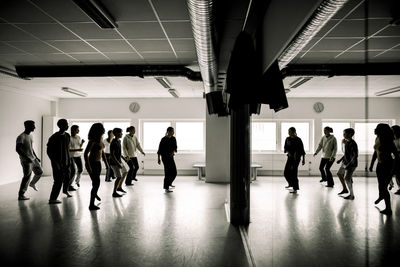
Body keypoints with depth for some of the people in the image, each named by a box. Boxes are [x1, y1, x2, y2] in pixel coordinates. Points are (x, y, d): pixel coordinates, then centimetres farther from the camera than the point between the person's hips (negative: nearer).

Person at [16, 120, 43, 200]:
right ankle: (21, 195, -1)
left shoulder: (30, 136, 12)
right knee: (27, 176, -9)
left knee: (39, 172, 16)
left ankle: (32, 184, 40)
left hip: (33, 159, 9)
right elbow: (17, 149, -22)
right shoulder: (21, 137, -16)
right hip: (26, 161, -8)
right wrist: (26, 158, -28)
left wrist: (36, 157, 18)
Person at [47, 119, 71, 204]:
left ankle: (65, 190, 47)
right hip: (58, 163, -7)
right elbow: (49, 151, -14)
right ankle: (52, 199, -3)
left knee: (67, 177, 21)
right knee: (58, 180, -10)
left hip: (66, 161, 7)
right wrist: (56, 163, -19)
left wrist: (69, 159, 13)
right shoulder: (54, 137, -16)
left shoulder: (67, 136, 5)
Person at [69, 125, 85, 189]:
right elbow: (68, 149, -17)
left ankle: (77, 181, 35)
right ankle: (69, 185, 0)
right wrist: (77, 150, -24)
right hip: (71, 156, -6)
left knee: (80, 169, 8)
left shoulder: (78, 137, 5)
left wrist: (82, 143, -4)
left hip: (78, 155, 6)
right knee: (73, 171, -12)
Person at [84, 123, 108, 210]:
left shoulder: (100, 138, 5)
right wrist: (88, 167, -25)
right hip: (92, 164, -8)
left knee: (96, 182, 27)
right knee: (96, 183, -8)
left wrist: (106, 162, 17)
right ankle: (91, 205, 1)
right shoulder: (93, 140, -21)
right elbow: (85, 154, -23)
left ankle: (95, 193, 55)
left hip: (98, 163, 8)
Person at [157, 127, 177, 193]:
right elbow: (159, 149, -8)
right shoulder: (163, 139, -12)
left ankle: (169, 183, 37)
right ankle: (166, 188, -6)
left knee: (174, 172, 13)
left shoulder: (173, 139, 6)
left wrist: (173, 151, -20)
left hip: (171, 157, 7)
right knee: (168, 172, -11)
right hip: (165, 157, -7)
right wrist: (159, 159, -8)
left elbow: (175, 147, 2)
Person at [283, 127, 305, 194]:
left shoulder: (298, 140, -9)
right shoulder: (288, 139, 5)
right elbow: (285, 148, 9)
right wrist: (288, 152, -13)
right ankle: (291, 184, 38)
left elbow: (302, 150, -5)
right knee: (286, 172, 12)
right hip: (290, 157, 6)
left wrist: (303, 159, -7)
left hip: (296, 158, -6)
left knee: (293, 173, -14)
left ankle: (295, 189, -10)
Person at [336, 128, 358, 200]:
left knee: (347, 179, -9)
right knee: (339, 174, 19)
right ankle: (345, 189, 34)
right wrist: (341, 160, 17)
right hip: (345, 162, 10)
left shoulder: (353, 144, -22)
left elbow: (355, 155, -25)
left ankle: (351, 195, 4)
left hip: (351, 164, -10)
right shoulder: (346, 142, 6)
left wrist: (349, 165, -27)